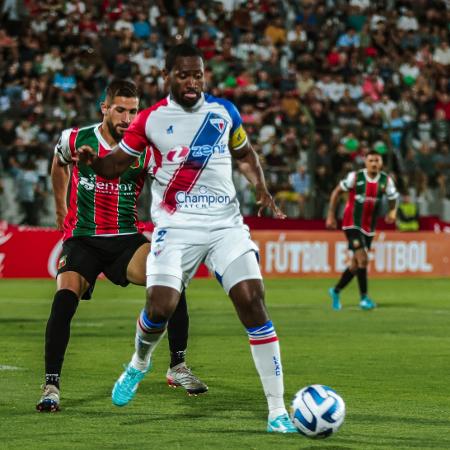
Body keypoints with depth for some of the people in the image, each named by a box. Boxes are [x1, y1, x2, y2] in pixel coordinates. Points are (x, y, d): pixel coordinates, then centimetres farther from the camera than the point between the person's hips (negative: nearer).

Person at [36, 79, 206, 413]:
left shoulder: (144, 152, -6)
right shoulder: (76, 140, -2)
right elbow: (59, 165, 21)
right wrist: (61, 208, 26)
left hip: (126, 239, 1)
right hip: (82, 239, -1)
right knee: (65, 297, -27)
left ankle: (178, 367, -7)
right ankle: (51, 386, -18)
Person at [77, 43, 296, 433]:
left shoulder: (224, 111, 6)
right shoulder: (151, 119, 1)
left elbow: (244, 154, 22)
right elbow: (115, 166, 5)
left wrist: (262, 189, 5)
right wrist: (93, 161, -17)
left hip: (226, 223, 1)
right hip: (176, 226, -1)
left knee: (252, 300, -14)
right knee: (160, 307, -16)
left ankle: (277, 412, -9)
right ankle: (139, 363, 24)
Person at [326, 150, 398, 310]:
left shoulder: (386, 180, -2)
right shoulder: (355, 177, -10)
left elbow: (393, 199, 7)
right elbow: (336, 192, -1)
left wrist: (392, 212, -16)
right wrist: (331, 215, -3)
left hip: (369, 227, 5)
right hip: (352, 224, -5)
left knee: (356, 265, 10)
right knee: (363, 259, -17)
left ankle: (336, 291, 29)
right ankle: (364, 298, -9)